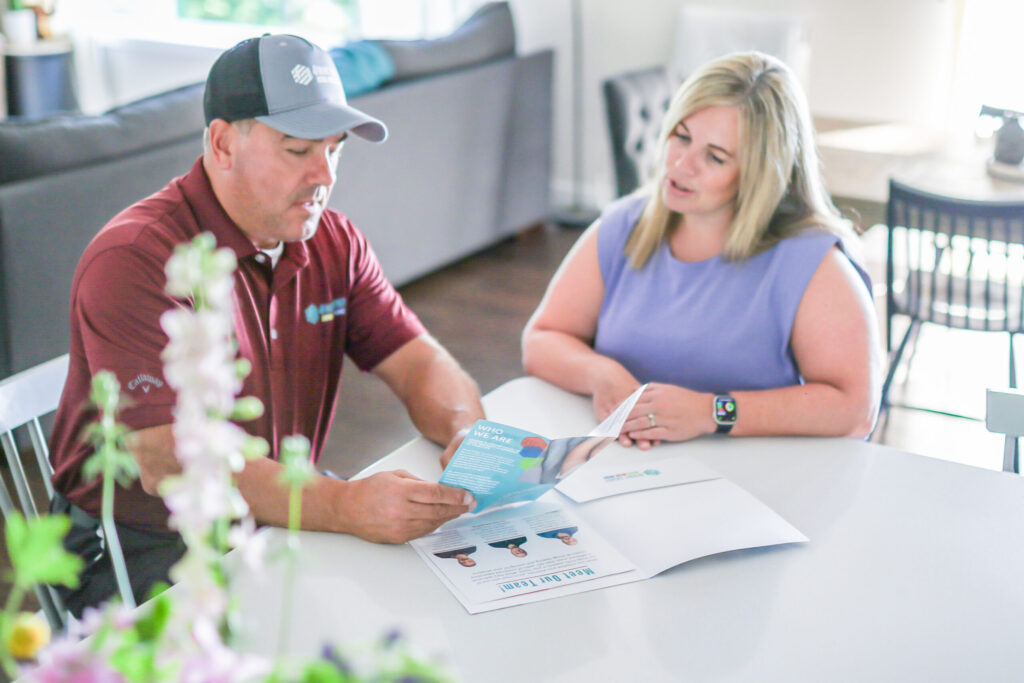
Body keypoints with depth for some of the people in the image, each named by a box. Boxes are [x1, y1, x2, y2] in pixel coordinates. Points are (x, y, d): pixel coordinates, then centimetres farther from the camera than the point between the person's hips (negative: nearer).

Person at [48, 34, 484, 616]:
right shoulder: (133, 261, -19)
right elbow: (169, 463, -27)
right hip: (145, 552, -6)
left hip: (279, 525, 7)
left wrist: (469, 435, -20)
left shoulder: (334, 243, 4)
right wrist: (343, 507, -39)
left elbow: (420, 361, 4)